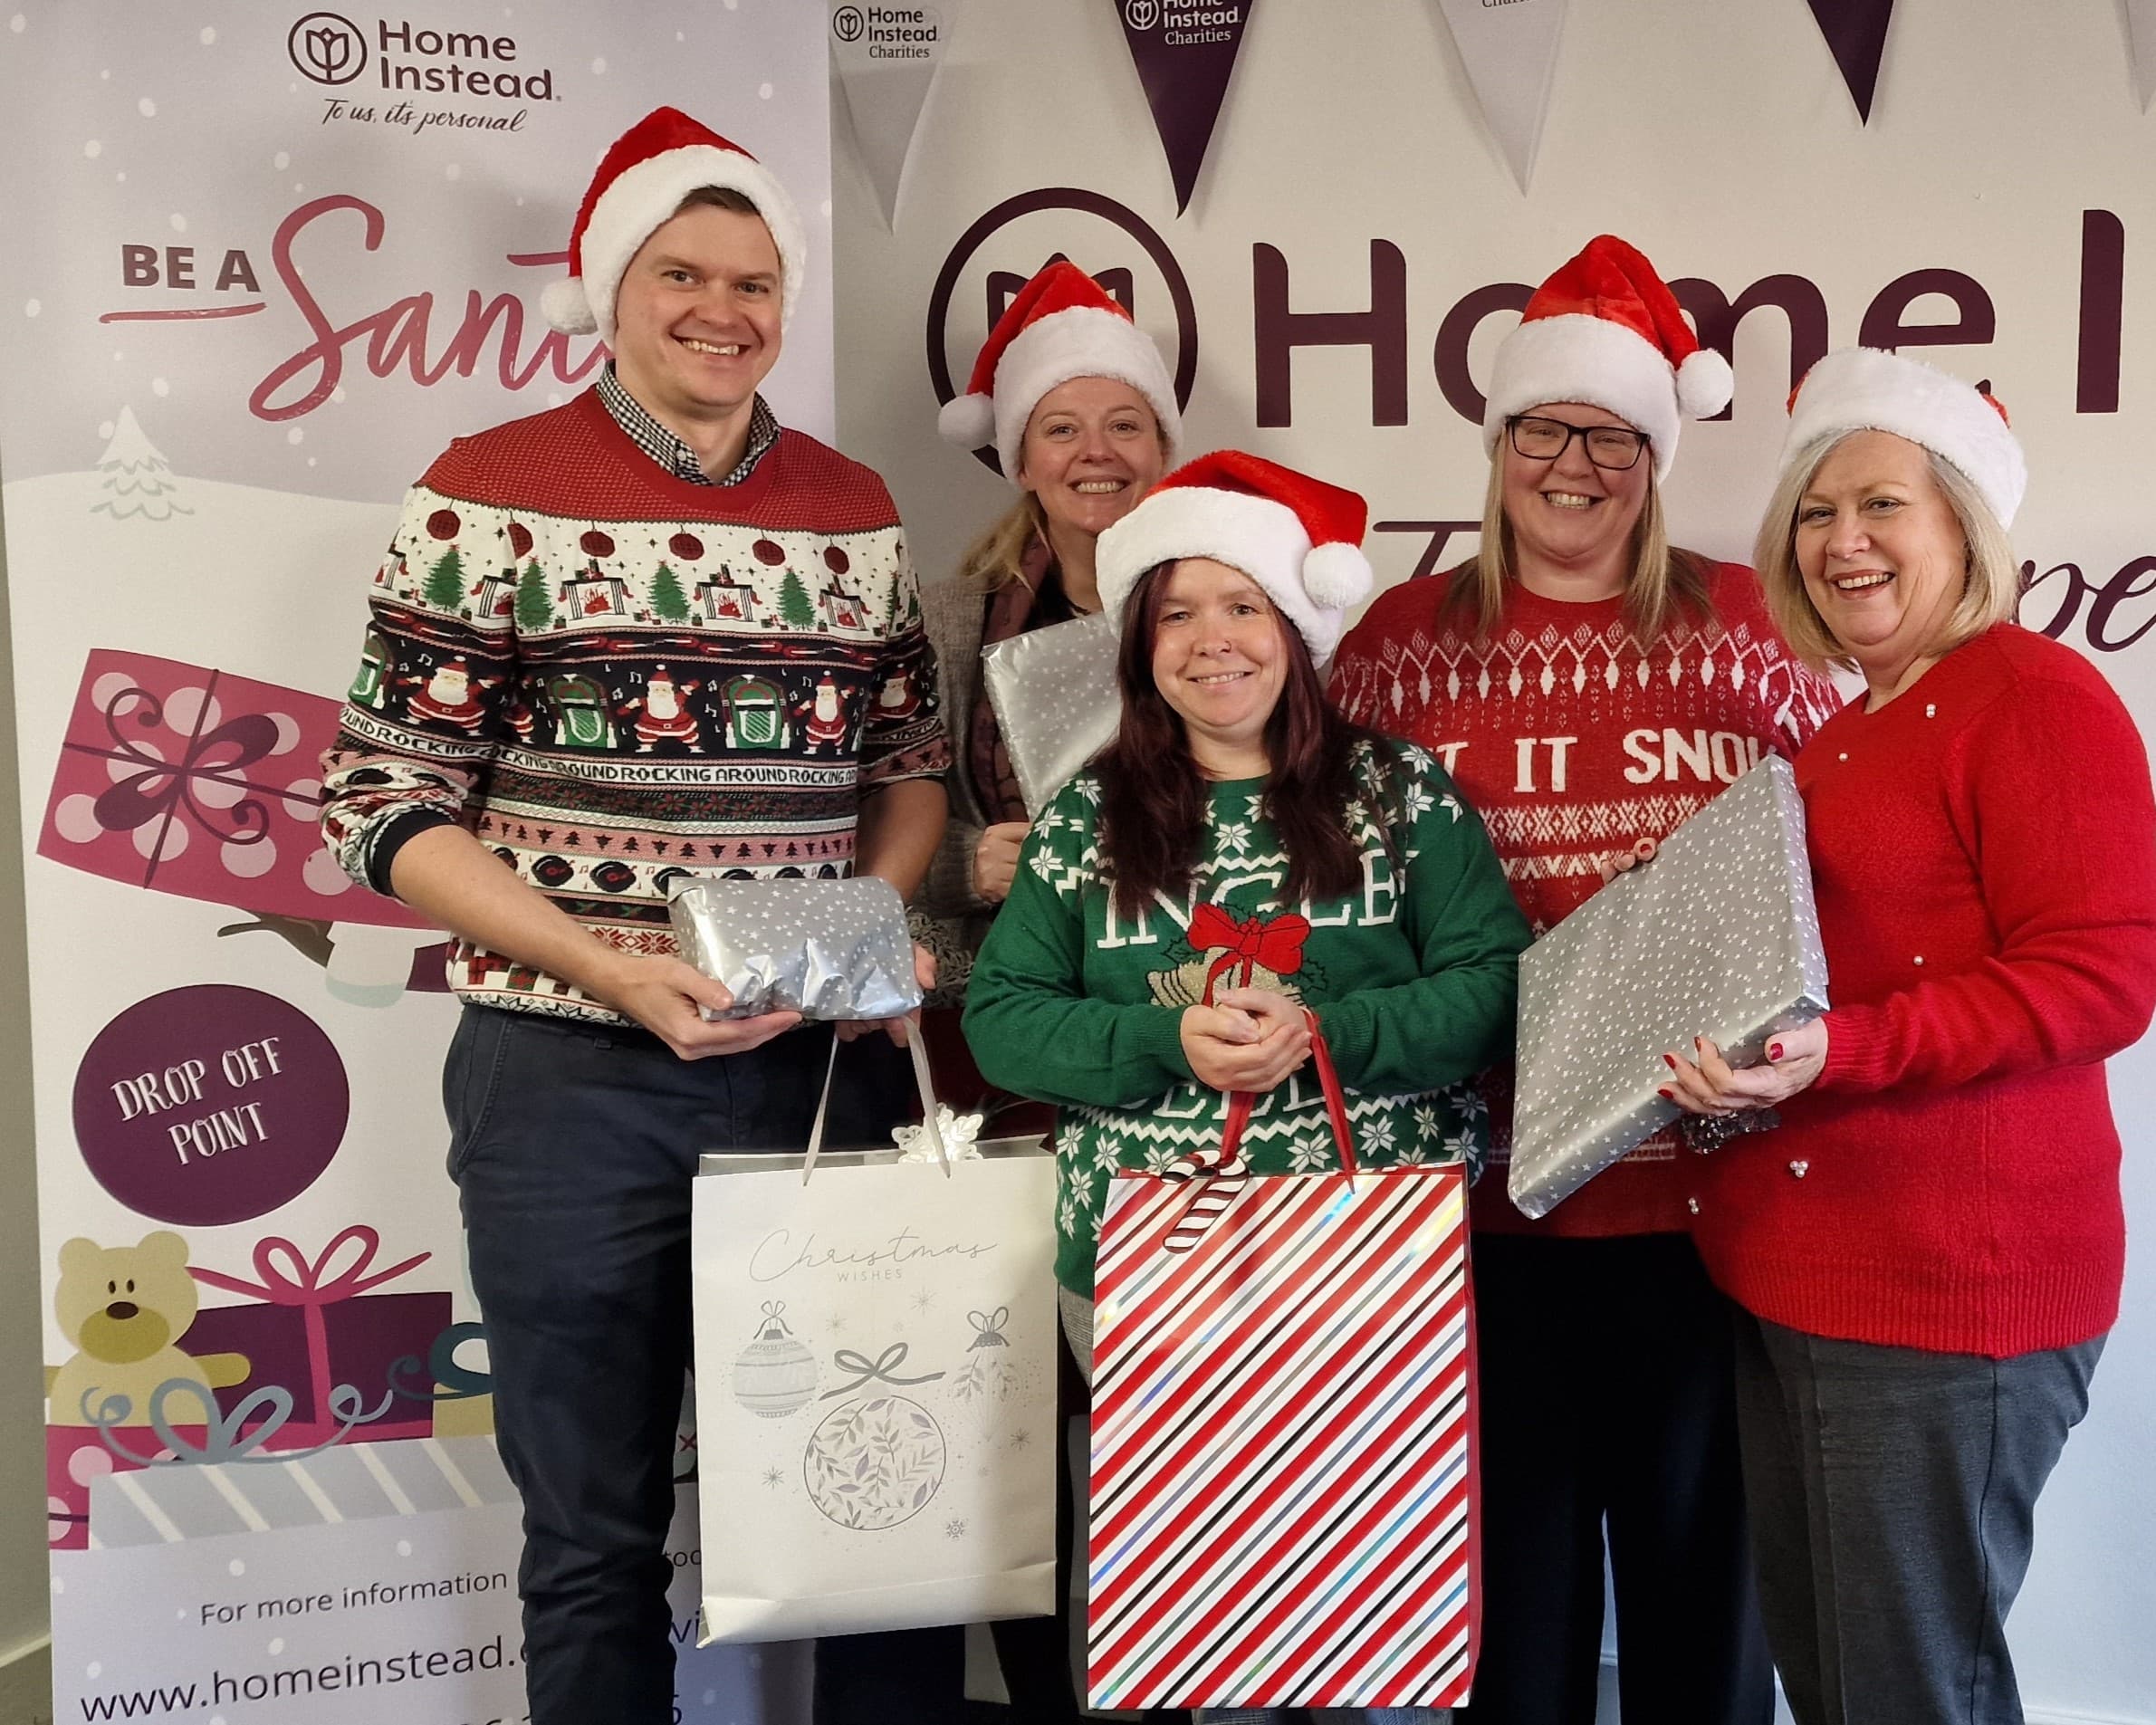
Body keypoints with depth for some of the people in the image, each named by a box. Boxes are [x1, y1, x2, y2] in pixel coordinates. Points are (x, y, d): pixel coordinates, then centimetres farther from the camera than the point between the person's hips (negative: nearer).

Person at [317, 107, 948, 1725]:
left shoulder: (854, 507, 8)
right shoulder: (489, 498, -4)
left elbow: (912, 759, 15)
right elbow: (387, 802, -7)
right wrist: (609, 971, -19)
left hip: (811, 1064, 3)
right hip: (572, 1085, -3)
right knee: (595, 1526, 10)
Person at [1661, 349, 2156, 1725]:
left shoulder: (2039, 696, -10)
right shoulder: (1846, 734, 16)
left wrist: (1838, 1052, -27)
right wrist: (1731, 1045, 11)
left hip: (1954, 1289, -8)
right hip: (1788, 1275, 8)